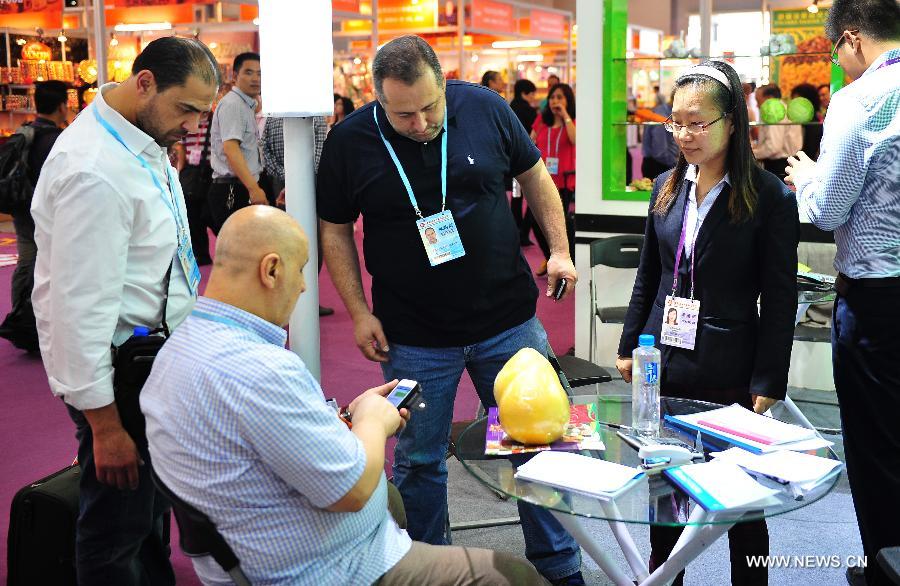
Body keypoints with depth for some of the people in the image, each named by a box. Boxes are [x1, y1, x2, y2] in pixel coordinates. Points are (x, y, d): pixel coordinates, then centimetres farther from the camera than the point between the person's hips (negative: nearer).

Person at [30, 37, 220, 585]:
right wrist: (104, 426, -20)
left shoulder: (143, 139, 6)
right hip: (117, 375, -10)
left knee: (152, 506, 24)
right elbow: (81, 309, -25)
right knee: (118, 533, 6)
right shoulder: (93, 172, -26)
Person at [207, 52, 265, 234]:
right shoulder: (232, 104, -11)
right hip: (232, 190, -10)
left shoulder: (247, 106, 20)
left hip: (245, 189, 10)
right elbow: (230, 149, -23)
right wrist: (253, 188, -30)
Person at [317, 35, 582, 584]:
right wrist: (360, 312, -4)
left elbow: (535, 176, 8)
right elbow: (335, 230, 2)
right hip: (415, 338, -1)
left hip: (509, 322, 1)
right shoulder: (350, 141, -8)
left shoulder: (485, 108, -6)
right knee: (420, 461, 10)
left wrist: (559, 250, 1)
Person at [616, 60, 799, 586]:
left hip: (730, 375, -5)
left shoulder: (770, 198, -10)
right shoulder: (667, 187, 5)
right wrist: (630, 346, 12)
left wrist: (768, 383, -11)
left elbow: (779, 301, -10)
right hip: (663, 364, 5)